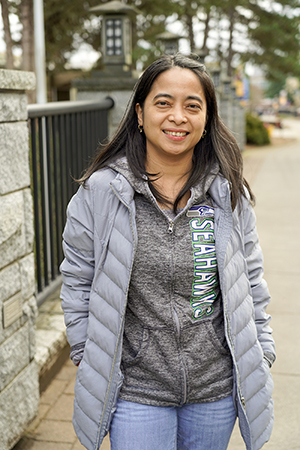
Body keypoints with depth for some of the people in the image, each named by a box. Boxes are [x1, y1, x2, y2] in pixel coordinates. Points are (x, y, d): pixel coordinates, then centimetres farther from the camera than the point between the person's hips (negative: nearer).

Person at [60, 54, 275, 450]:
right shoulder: (100, 191, -9)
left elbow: (250, 280, 7)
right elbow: (77, 280, 0)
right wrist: (87, 356, 0)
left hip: (216, 388, 3)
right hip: (134, 390, -2)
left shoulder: (230, 194, -3)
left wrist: (261, 354, 8)